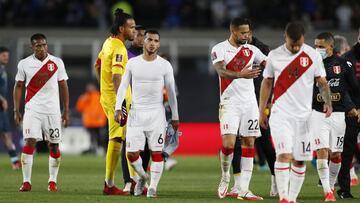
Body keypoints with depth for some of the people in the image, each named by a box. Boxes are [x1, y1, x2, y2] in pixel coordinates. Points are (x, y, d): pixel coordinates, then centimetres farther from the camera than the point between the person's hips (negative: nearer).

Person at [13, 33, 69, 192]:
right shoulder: (24, 64, 1)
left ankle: (53, 181, 15)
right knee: (29, 142, -12)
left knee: (54, 145, 3)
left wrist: (66, 111, 4)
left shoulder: (57, 63, 2)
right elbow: (18, 87, 8)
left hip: (52, 110, 1)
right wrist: (16, 110, 1)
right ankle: (26, 182, -9)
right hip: (32, 109, -1)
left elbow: (63, 87, 7)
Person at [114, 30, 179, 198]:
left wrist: (175, 117, 5)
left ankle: (153, 187, 4)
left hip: (156, 114, -1)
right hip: (136, 113, 1)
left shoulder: (165, 65, 0)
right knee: (132, 154, -3)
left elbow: (171, 92, 5)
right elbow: (123, 87, 7)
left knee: (157, 152, -6)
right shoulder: (132, 63, 4)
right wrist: (118, 108, -5)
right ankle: (142, 177, 24)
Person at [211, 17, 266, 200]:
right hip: (230, 102, -5)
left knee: (249, 144, 1)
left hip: (249, 102, 5)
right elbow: (221, 72, -20)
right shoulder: (220, 49, -4)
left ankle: (243, 190, 3)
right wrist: (241, 75, -38)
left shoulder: (251, 50, 11)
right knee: (228, 144, -16)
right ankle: (225, 178, 10)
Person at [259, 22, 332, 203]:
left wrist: (327, 101, -12)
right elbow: (267, 83, 9)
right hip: (281, 114, -2)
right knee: (284, 154, -17)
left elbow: (322, 81, 6)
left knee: (299, 160, 5)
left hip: (304, 116, 2)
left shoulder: (313, 55, 1)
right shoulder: (274, 56, 1)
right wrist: (261, 112, 8)